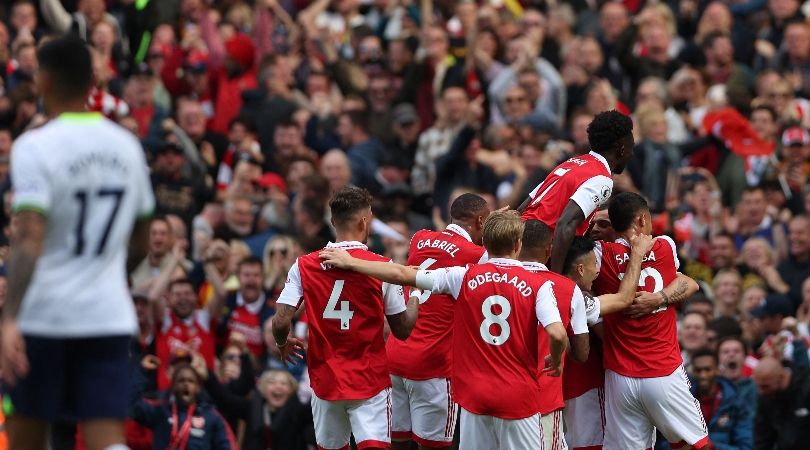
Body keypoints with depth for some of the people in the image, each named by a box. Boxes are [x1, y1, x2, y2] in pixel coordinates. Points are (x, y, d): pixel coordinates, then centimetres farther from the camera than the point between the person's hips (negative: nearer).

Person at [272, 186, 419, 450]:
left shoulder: (304, 266, -4)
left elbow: (281, 322, -9)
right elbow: (403, 330, 0)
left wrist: (283, 344, 15)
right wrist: (415, 299, 20)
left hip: (325, 379, 3)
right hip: (370, 382, -3)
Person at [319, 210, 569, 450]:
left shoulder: (465, 277, 0)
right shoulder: (538, 284, -7)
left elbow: (403, 275, 1)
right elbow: (557, 334, -18)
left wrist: (350, 263, 11)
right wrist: (556, 361, 4)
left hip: (474, 394, 2)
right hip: (518, 397, -2)